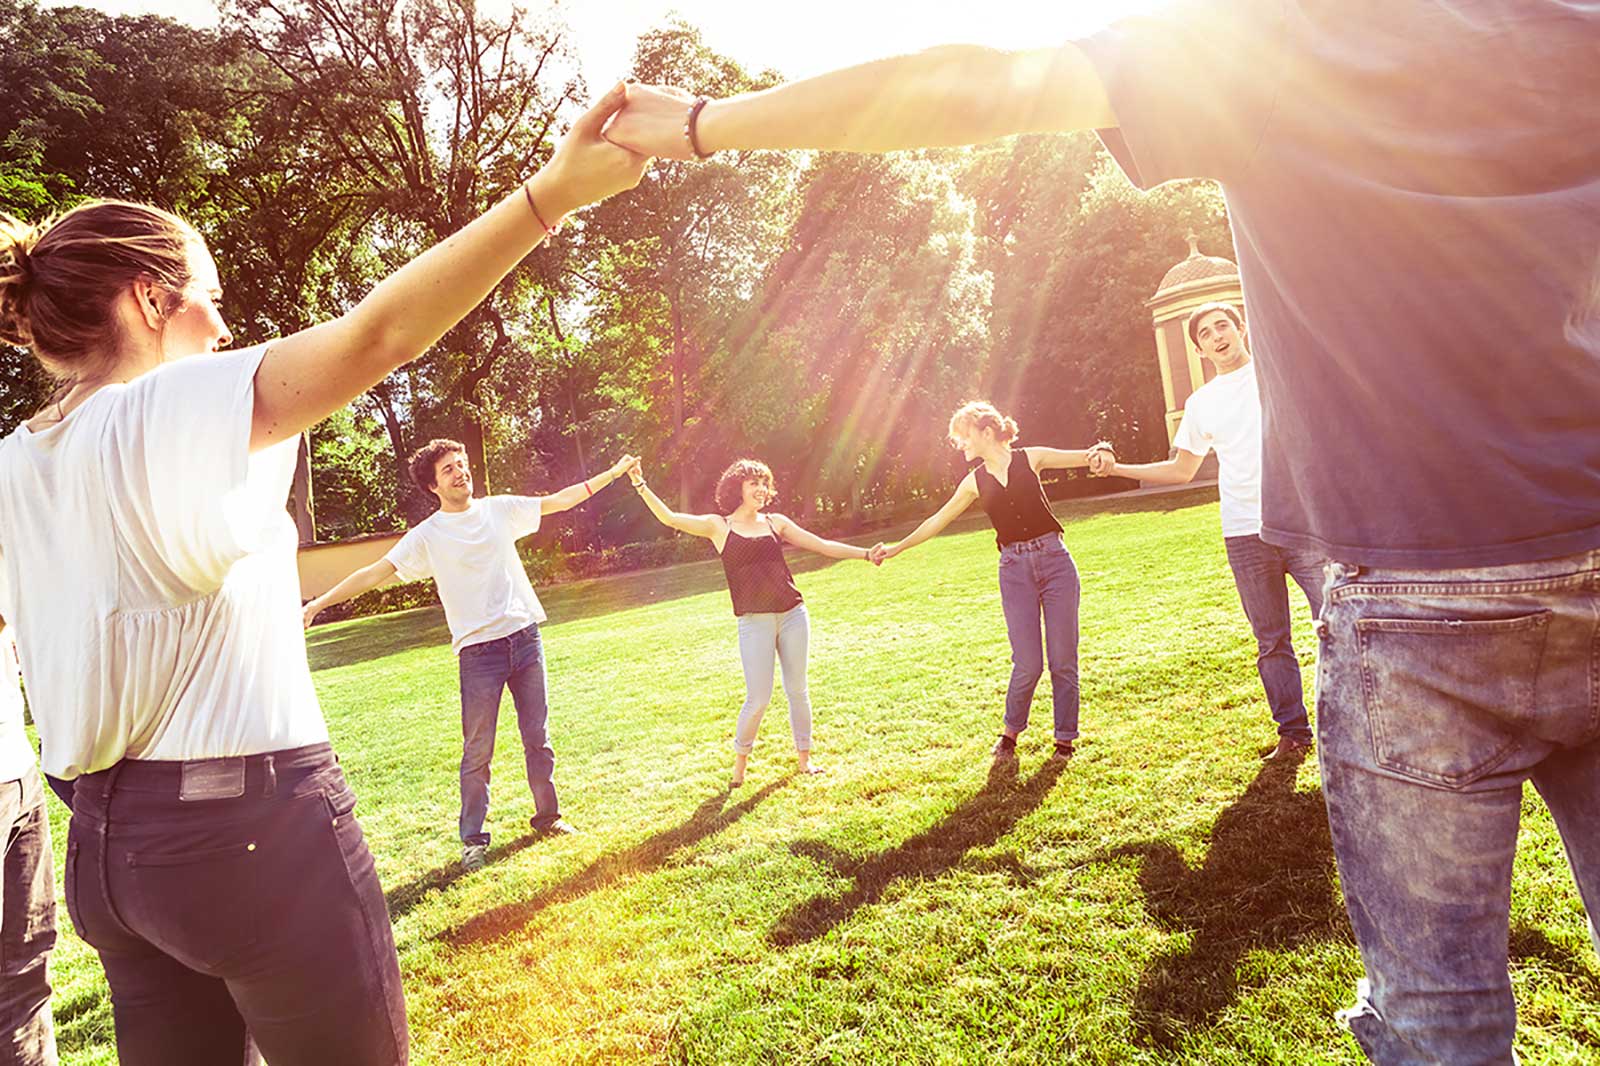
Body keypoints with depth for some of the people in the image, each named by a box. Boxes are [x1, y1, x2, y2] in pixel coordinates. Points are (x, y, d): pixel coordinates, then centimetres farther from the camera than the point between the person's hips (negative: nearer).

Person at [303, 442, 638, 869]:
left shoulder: (499, 509, 6)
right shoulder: (427, 536, -2)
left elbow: (560, 501, 11)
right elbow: (375, 572, -5)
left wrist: (613, 472, 11)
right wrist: (318, 603, -13)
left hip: (525, 636, 3)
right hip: (477, 650, -3)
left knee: (537, 736, 12)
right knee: (477, 751, 1)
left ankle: (547, 817, 27)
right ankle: (473, 839, 15)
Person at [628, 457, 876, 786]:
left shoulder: (776, 522, 11)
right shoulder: (719, 526, 4)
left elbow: (823, 546, 12)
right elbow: (669, 518, -4)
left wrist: (865, 553, 7)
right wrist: (641, 485, -14)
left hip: (793, 613, 3)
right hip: (754, 621, -3)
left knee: (798, 690, 9)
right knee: (758, 698, -3)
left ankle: (803, 756, 27)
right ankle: (740, 760, 21)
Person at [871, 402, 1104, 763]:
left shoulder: (1030, 458, 2)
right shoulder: (975, 482, 8)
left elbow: (1084, 456, 2)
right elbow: (937, 520, 14)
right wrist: (897, 547, 16)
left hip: (1054, 560, -1)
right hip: (1015, 570, 1)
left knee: (1063, 659, 1)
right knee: (1027, 663, -4)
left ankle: (1065, 738, 16)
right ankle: (1010, 730, 20)